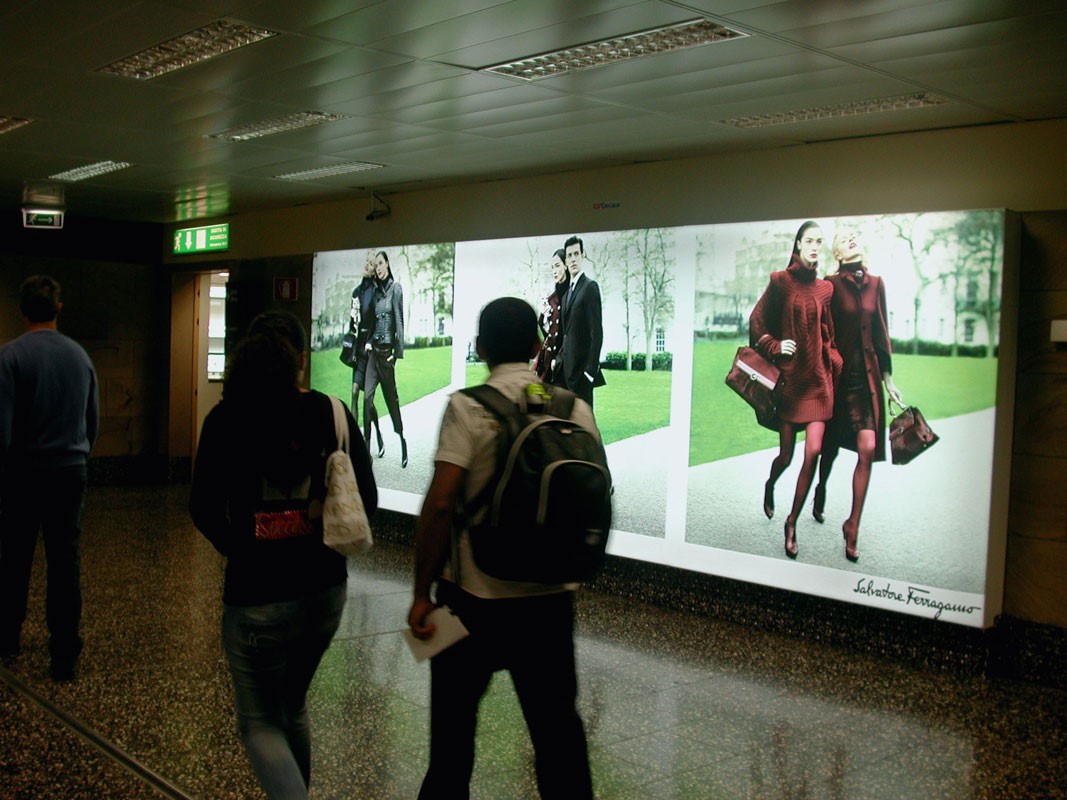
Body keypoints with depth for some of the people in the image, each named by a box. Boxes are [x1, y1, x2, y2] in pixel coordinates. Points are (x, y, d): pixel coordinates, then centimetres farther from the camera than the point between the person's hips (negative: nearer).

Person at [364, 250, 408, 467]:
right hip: (373, 350, 5)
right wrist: (368, 342, 5)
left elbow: (399, 321, -9)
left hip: (387, 350, -5)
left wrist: (398, 352, -13)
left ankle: (402, 441, 18)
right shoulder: (376, 290, 14)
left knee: (391, 398, 3)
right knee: (367, 396, -5)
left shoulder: (395, 289, -5)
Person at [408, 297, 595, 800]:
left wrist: (422, 593, -10)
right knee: (557, 725, 14)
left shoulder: (468, 407, -11)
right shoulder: (576, 408, 0)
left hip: (475, 596, -3)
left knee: (453, 725, 15)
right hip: (552, 597, 3)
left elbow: (440, 504, -18)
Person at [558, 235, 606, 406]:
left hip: (581, 368, -8)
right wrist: (560, 359, 12)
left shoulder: (590, 287, -9)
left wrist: (592, 369, -19)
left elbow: (597, 332, -15)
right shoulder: (567, 292, 17)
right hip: (567, 368, 8)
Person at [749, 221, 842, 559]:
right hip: (789, 376, -2)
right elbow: (756, 322, 5)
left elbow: (829, 337, 13)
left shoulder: (825, 289, 6)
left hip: (818, 379, 2)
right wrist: (774, 347, -7)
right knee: (786, 455, 5)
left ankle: (792, 522, 4)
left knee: (814, 451, -12)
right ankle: (769, 486, 42)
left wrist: (835, 370, 3)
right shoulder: (780, 282, -1)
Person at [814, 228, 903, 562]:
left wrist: (887, 377, 11)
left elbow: (881, 332, 11)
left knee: (868, 449, -10)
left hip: (868, 374, 2)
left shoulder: (876, 284, 6)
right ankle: (821, 495, 43)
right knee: (831, 445, 13)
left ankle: (853, 525, 0)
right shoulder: (832, 285, -4)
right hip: (839, 372, -2)